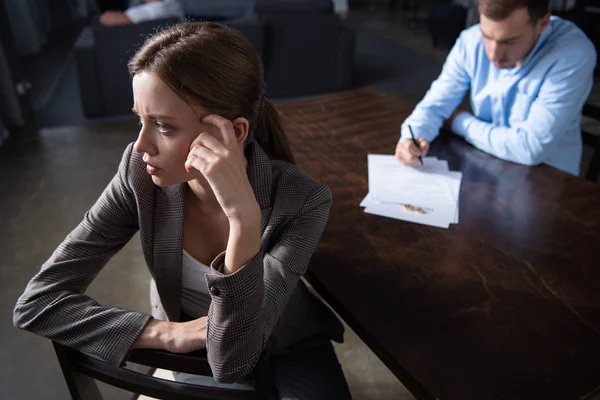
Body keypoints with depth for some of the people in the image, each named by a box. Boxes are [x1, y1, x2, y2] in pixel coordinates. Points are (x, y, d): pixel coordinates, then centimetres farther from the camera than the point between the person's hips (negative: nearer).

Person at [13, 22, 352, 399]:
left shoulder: (302, 201, -28)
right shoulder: (140, 175, -21)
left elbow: (230, 361, -30)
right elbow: (36, 301, -16)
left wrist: (244, 220, -42)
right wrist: (168, 334, -24)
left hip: (285, 350, -2)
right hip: (185, 349, 3)